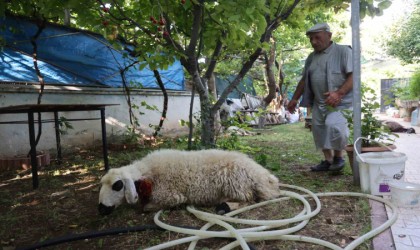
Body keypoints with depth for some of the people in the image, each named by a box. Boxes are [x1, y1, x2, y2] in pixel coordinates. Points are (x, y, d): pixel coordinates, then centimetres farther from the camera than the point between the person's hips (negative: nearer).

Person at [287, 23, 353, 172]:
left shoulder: (343, 51, -5)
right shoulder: (312, 57, 15)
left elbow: (354, 76, -13)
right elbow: (304, 80, 21)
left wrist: (339, 93, -26)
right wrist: (294, 99, 20)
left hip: (340, 101, -6)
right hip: (319, 102, 7)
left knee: (334, 124, -25)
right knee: (319, 129, 5)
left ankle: (338, 156, -2)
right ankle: (328, 160, 19)